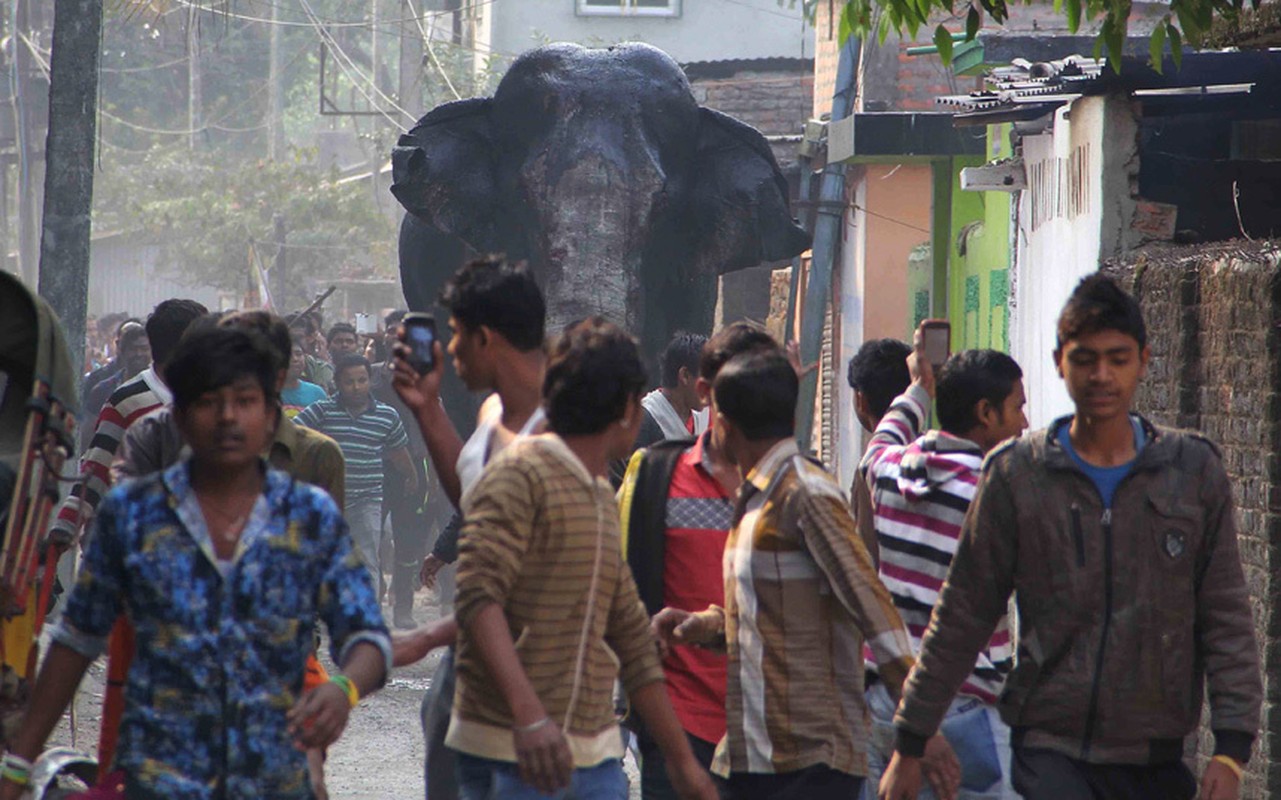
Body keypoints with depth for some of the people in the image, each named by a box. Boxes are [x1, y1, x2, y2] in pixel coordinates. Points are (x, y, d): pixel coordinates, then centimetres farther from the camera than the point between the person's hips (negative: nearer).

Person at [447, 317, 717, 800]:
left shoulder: (602, 497, 21)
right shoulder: (521, 476, -7)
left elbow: (631, 640, 26)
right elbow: (478, 596, -19)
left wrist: (681, 760, 27)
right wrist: (528, 714, -31)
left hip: (596, 755, 8)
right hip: (513, 757, -8)